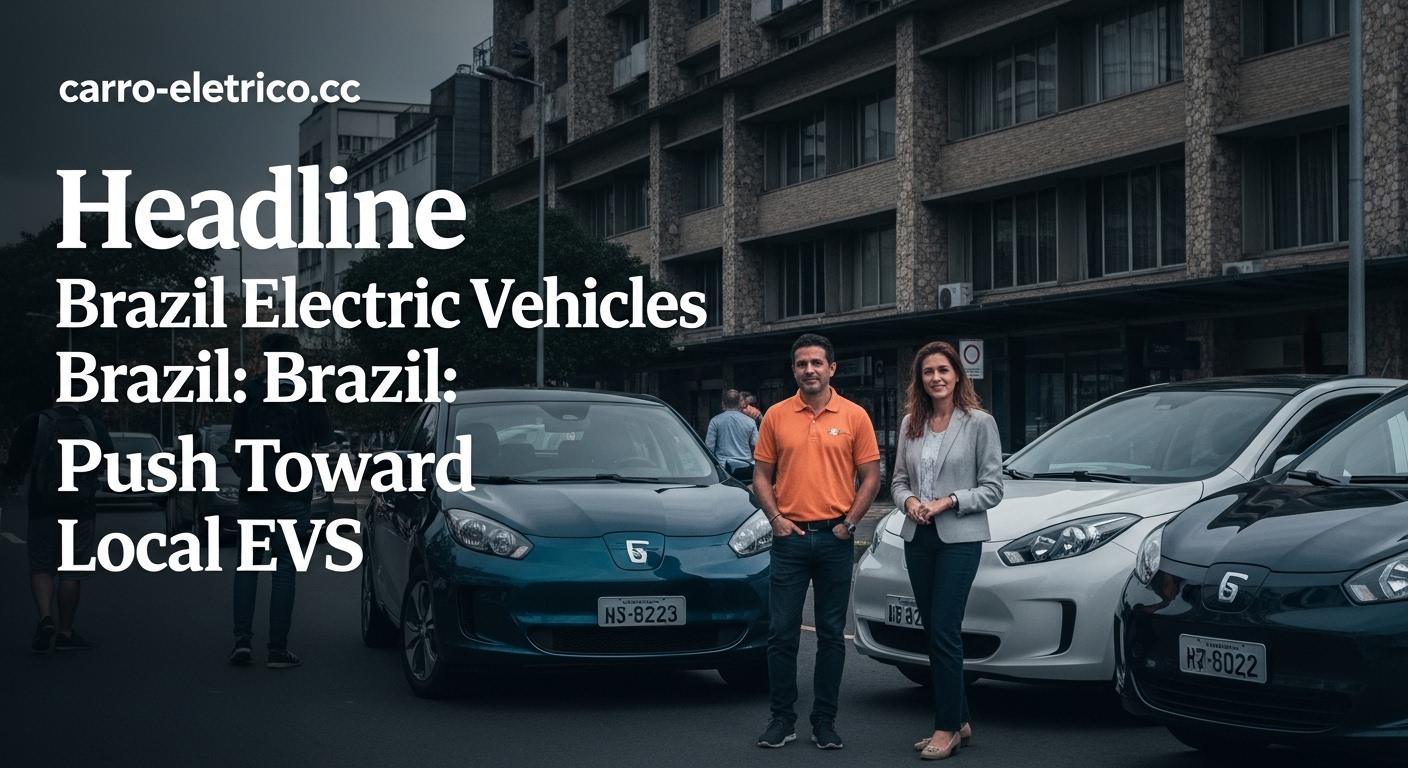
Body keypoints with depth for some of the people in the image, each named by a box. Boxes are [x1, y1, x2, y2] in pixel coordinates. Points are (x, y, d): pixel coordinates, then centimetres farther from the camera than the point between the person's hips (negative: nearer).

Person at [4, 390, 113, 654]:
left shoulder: (34, 424, -4)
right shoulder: (93, 426, -1)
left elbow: (14, 469, -4)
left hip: (43, 510, 0)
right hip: (80, 511, 0)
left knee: (40, 569, 9)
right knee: (72, 572, 7)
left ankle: (46, 619, -12)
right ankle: (65, 633, 9)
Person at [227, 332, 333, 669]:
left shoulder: (249, 393, -2)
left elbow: (235, 440, 0)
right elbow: (324, 437, 5)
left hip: (253, 492, 1)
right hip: (292, 494, -1)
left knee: (248, 564, 13)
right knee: (284, 568, 2)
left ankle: (242, 638, 1)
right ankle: (277, 648, 0)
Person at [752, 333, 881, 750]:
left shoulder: (854, 416, 1)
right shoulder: (776, 416, 4)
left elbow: (871, 476, 2)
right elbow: (761, 474, 7)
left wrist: (850, 522, -6)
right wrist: (775, 518, -5)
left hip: (835, 539, 0)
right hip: (789, 536, 1)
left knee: (832, 634, 6)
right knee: (782, 633, 1)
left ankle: (825, 722, 14)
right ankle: (782, 719, 12)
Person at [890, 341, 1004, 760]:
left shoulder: (979, 423, -5)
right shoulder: (911, 423, 10)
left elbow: (992, 488, -5)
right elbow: (898, 479, 14)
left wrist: (949, 501, -15)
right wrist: (909, 500, -6)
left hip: (959, 538, -6)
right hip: (918, 538, 6)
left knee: (944, 631, -10)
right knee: (934, 632, 9)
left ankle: (947, 727, -2)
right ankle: (960, 720, 19)